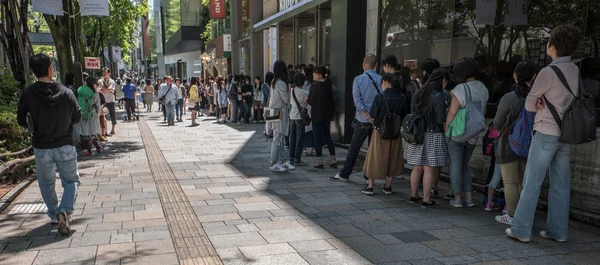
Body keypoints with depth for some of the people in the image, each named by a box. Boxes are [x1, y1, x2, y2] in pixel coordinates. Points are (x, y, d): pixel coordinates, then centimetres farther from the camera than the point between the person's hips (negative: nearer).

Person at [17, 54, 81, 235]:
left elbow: (21, 121, -2)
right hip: (65, 146, -1)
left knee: (46, 184, 19)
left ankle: (54, 215, 29)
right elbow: (77, 118, -1)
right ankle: (64, 211, -9)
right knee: (71, 181, 12)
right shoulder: (66, 92, -11)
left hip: (41, 148, 1)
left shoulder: (28, 94, -11)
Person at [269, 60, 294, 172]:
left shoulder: (275, 82, 10)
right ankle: (273, 163, 0)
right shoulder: (281, 83, -18)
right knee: (278, 138, -5)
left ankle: (283, 161, 19)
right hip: (280, 112, -9)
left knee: (280, 138, 12)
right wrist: (289, 91, 4)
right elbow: (286, 100, -12)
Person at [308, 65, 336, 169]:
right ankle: (333, 160, 13)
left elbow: (311, 101, -15)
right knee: (327, 136, 13)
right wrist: (332, 114, 16)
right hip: (327, 114, 6)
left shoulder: (314, 86, -14)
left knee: (317, 137, 2)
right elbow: (331, 101, 8)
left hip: (317, 114, -5)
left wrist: (307, 99, 7)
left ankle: (319, 162, 4)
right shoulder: (328, 85, 4)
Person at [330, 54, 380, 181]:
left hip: (363, 120, -2)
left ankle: (344, 174, 12)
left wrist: (367, 115, -13)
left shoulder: (358, 79, -6)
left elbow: (357, 100, -13)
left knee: (354, 148, 5)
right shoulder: (381, 80, -1)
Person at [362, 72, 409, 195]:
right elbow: (405, 117, 1)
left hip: (380, 132, -3)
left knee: (375, 157, 9)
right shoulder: (403, 98, -4)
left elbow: (372, 118, -13)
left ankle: (370, 186, 15)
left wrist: (373, 121, 8)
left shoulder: (380, 97, -14)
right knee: (393, 158, 15)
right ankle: (388, 186, 21)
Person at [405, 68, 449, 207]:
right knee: (429, 169, 0)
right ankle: (426, 200, 5)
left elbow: (412, 114, 15)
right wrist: (448, 113, 4)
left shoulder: (417, 94, 9)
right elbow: (440, 119, -14)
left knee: (417, 168, 15)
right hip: (432, 136, -7)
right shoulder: (438, 96, -14)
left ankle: (413, 195, 25)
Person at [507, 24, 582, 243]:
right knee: (561, 184, 10)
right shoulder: (575, 71, 9)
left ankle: (521, 229, 1)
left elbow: (529, 105, -5)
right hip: (566, 134, 7)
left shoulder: (548, 72, -13)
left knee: (532, 183, -2)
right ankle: (558, 231, 16)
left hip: (546, 133, -7)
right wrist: (546, 102, 2)